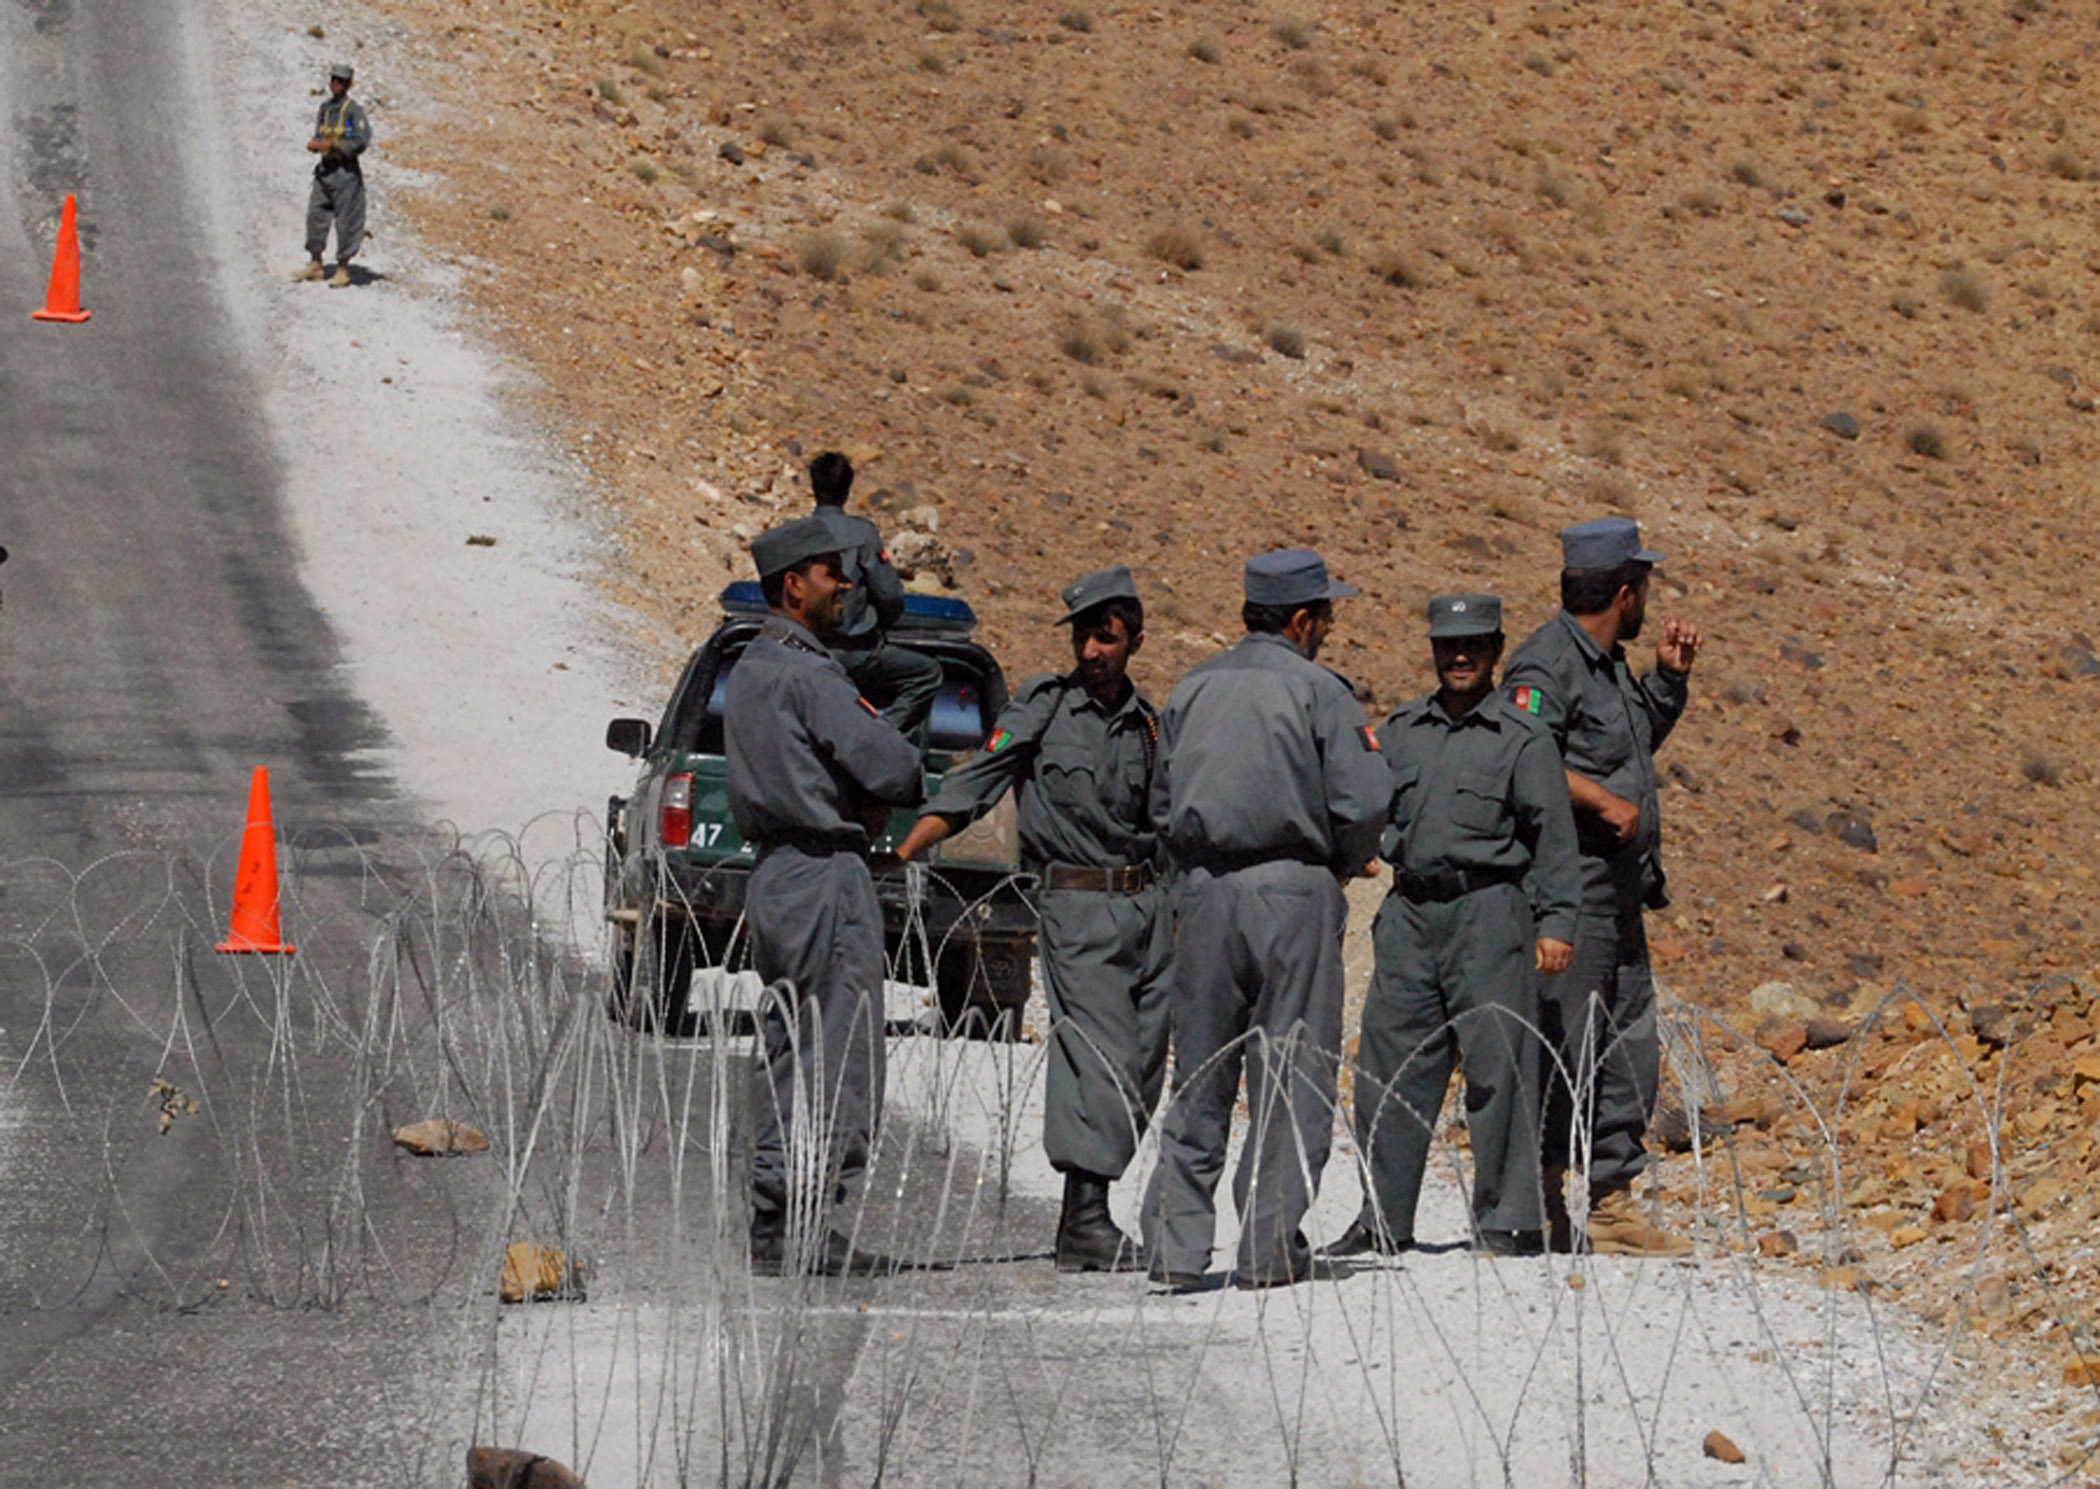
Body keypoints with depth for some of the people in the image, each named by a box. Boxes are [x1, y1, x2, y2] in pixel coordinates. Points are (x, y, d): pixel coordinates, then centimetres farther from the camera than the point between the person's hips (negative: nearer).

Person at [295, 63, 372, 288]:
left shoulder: (354, 110, -10)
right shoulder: (325, 107, 10)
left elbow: (362, 141, -17)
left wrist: (332, 145, -19)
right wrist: (315, 144, -5)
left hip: (345, 170, -7)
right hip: (325, 169, 7)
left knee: (345, 221, -1)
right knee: (315, 215, 7)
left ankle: (343, 269, 6)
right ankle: (315, 265, 17)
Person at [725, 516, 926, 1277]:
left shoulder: (749, 671, 16)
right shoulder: (804, 673, -15)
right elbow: (889, 767, -19)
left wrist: (861, 800, 5)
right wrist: (914, 780, 4)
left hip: (775, 871, 10)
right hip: (827, 875, -10)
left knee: (788, 1056, 12)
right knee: (840, 1060, -7)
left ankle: (774, 1227, 12)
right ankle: (806, 1228, -9)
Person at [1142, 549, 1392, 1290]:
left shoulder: (1192, 691, 10)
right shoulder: (1317, 690, -6)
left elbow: (1164, 804, 12)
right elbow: (1363, 803, -10)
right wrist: (1344, 863, 8)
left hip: (1202, 890, 5)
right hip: (1291, 892, -5)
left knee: (1199, 1076, 10)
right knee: (1293, 1075, 1)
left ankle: (1176, 1244, 4)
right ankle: (1269, 1247, -1)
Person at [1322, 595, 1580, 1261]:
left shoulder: (1522, 738, 1)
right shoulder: (1399, 732, 15)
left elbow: (1553, 834, -3)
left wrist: (1555, 923, -9)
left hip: (1488, 912, -5)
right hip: (1409, 912, 5)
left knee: (1497, 1068, -5)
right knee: (1389, 1068, 5)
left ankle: (1507, 1221, 2)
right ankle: (1383, 1219, 13)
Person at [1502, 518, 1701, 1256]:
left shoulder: (1606, 664, 18)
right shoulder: (1548, 662, -13)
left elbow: (1638, 740, 35)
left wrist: (1669, 677, 21)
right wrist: (1603, 801, -21)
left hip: (1618, 895, 10)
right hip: (1568, 885, -10)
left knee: (1631, 1051, 10)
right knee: (1562, 1050, -8)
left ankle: (1610, 1201, 16)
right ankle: (1538, 1202, -3)